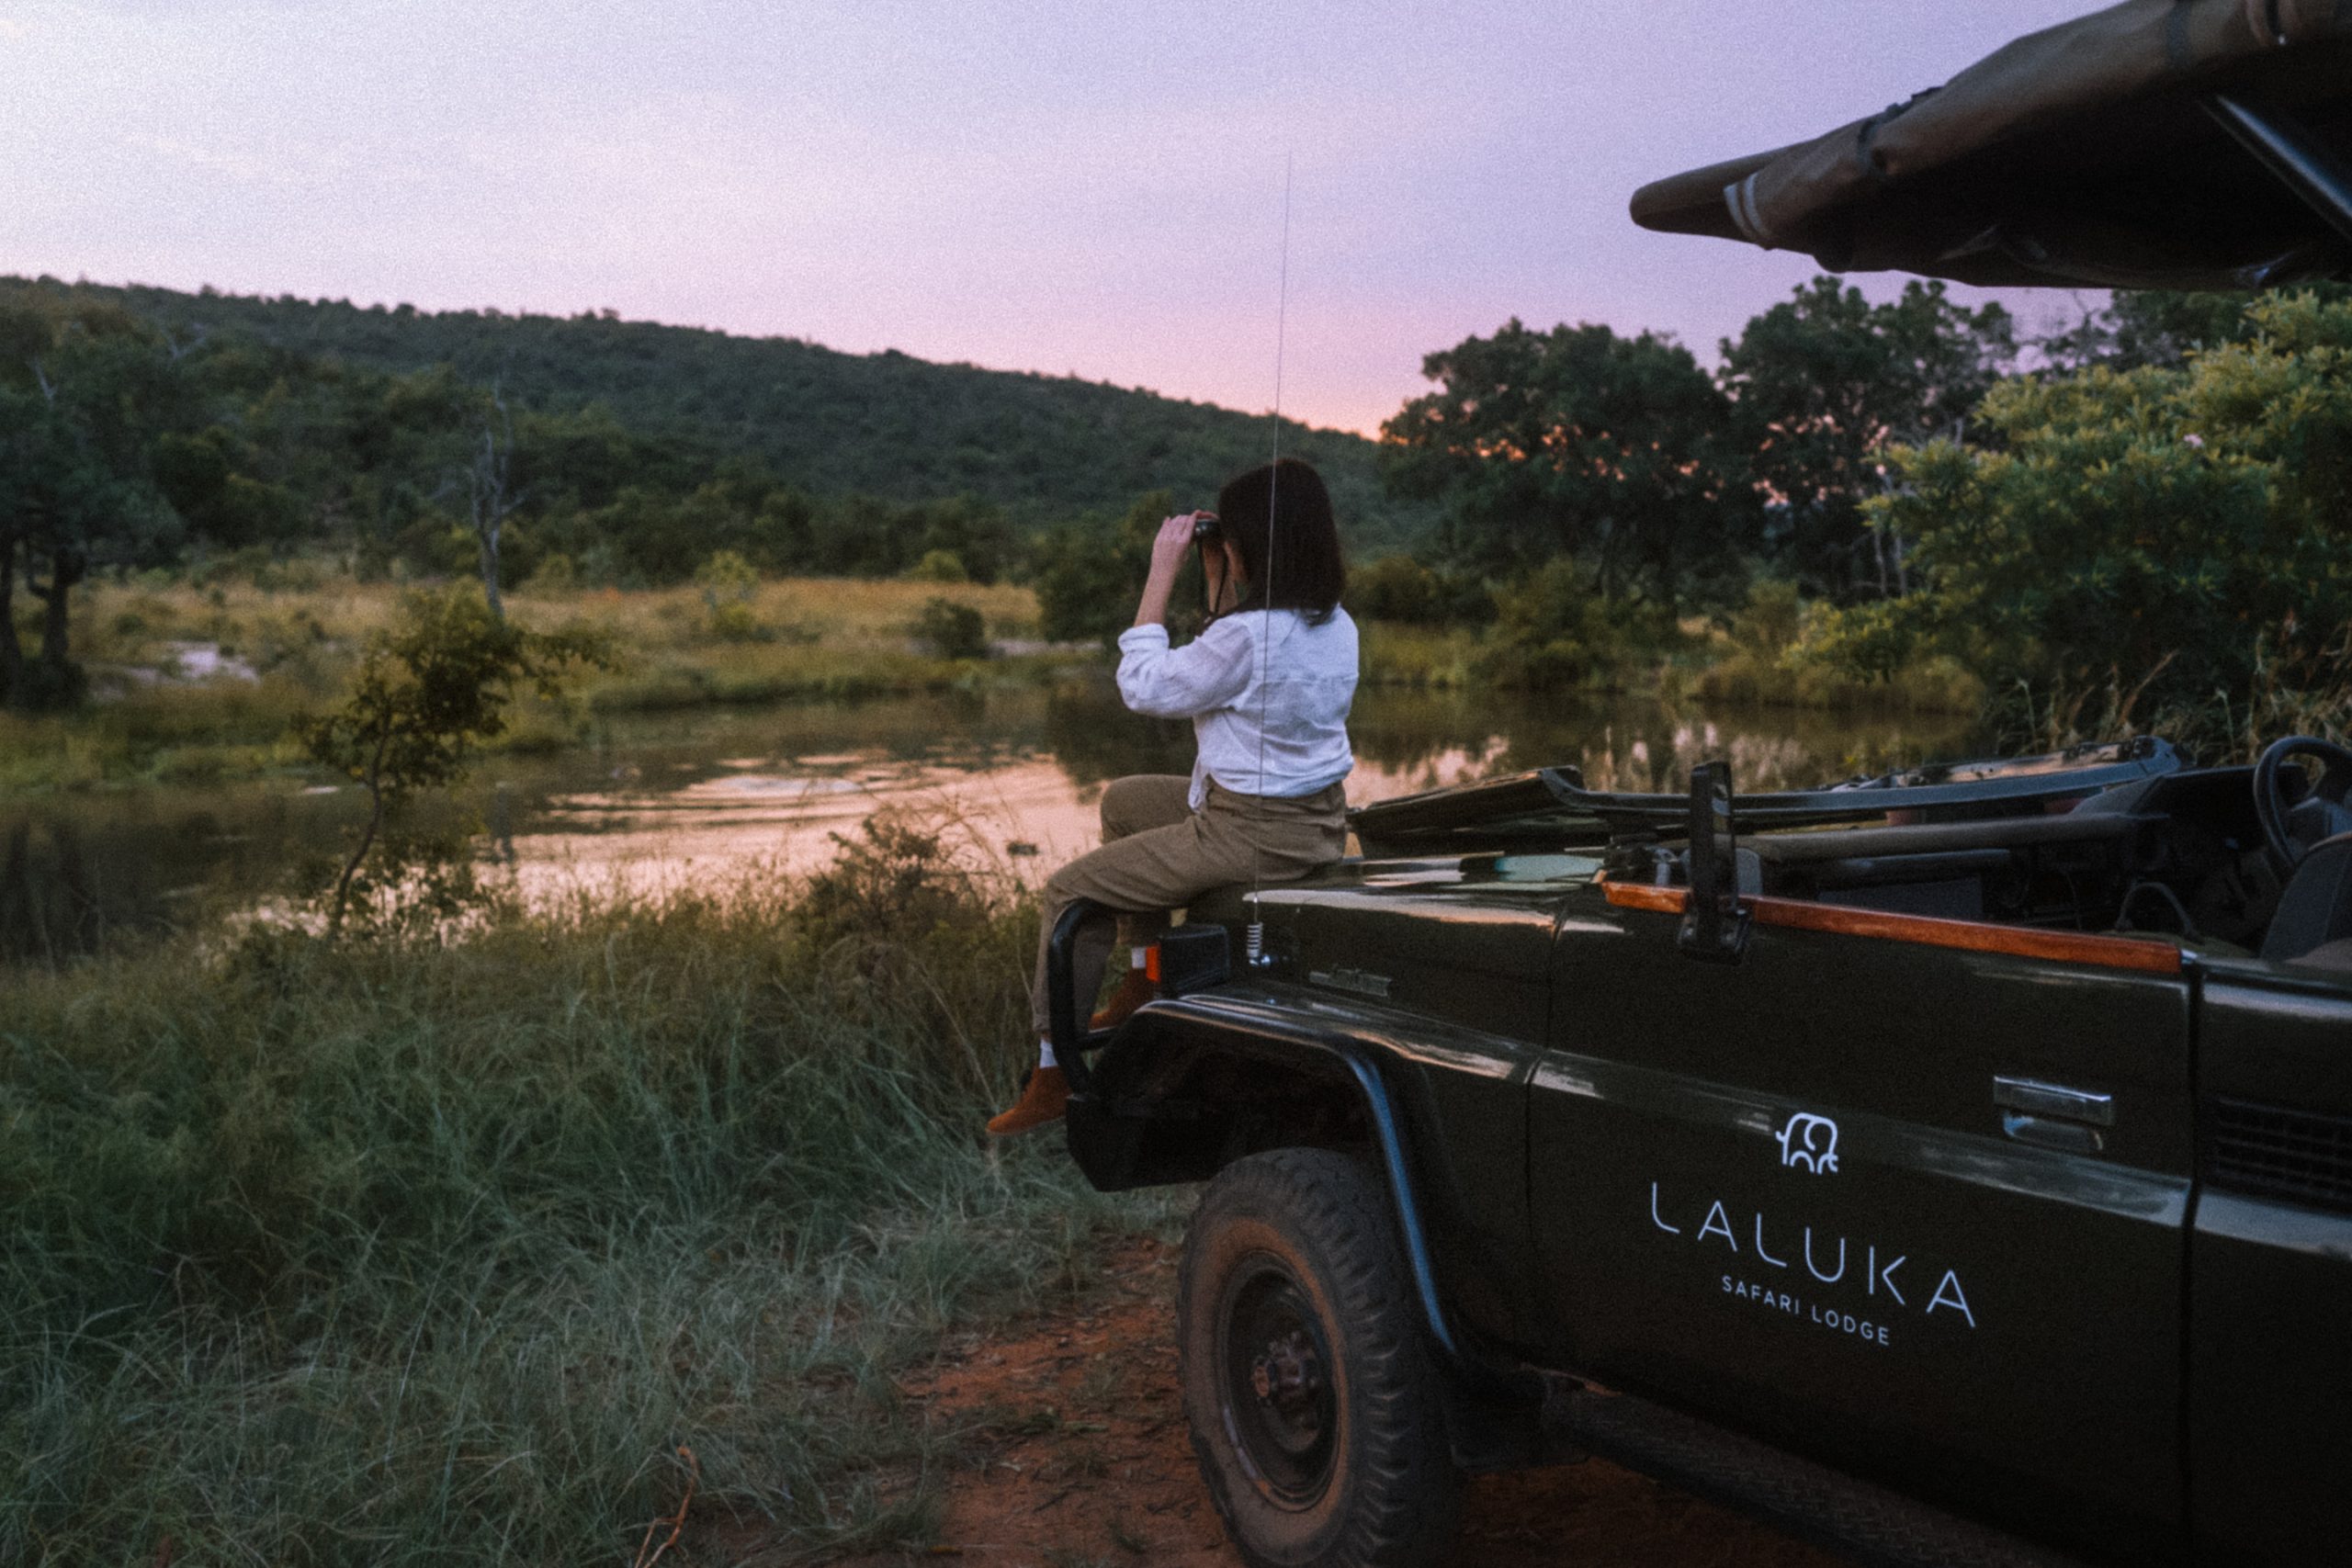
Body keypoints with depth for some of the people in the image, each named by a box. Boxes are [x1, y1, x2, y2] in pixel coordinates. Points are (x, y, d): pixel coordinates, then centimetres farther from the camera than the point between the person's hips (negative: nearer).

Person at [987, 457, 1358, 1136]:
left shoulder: (1248, 636, -25)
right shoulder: (1335, 625, 2)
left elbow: (1142, 687, -12)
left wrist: (1161, 574, -8)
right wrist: (1219, 581, 12)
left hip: (1253, 835, -9)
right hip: (1317, 819, 9)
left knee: (1069, 890, 4)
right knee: (1122, 800, 29)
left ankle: (1052, 1071, 12)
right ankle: (1141, 981, 32)